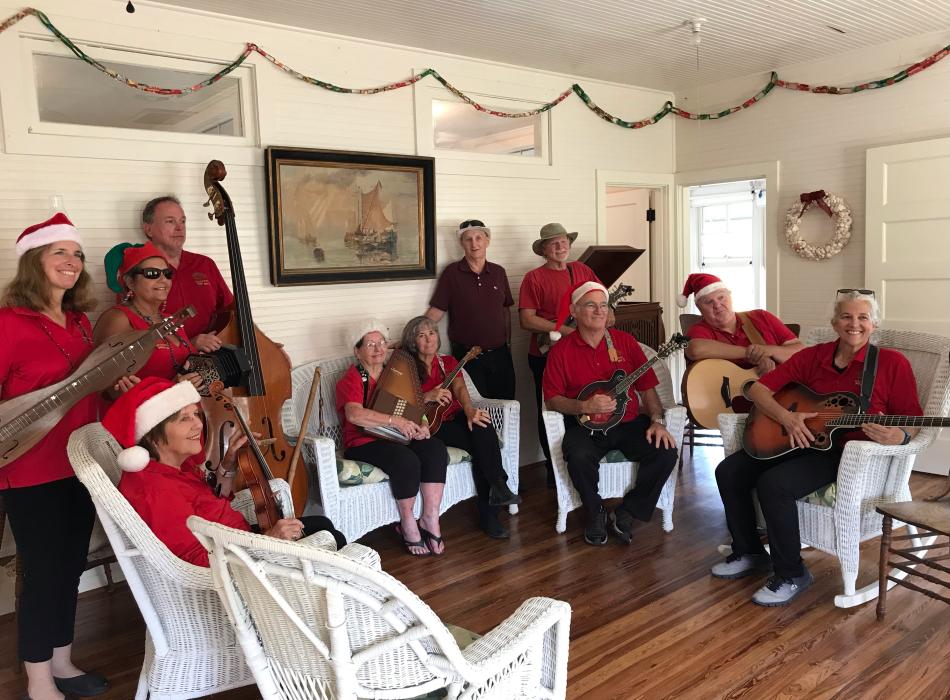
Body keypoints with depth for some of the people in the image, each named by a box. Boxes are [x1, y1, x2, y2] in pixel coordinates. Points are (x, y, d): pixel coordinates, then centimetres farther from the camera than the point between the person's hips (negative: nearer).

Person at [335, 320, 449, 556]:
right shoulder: (351, 379, -3)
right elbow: (354, 415, -23)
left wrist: (419, 427, -7)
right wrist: (395, 421, -29)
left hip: (398, 438, 6)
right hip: (363, 444, -6)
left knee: (436, 448, -24)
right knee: (406, 460, -34)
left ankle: (430, 518, -20)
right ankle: (407, 525, -14)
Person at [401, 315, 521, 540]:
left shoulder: (448, 362, 18)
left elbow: (460, 388, -2)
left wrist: (469, 410, -23)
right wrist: (428, 396, -24)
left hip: (456, 417, 4)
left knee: (482, 425, -31)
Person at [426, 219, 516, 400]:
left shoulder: (499, 272, 7)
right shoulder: (452, 272, -3)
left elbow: (505, 311, 14)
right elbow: (435, 312, -4)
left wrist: (508, 343, 10)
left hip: (499, 354, 3)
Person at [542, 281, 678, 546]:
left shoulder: (625, 342, 7)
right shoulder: (561, 350, 0)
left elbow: (647, 387, 6)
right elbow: (552, 398, -3)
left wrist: (657, 421, -9)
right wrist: (585, 407, -20)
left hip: (629, 424, 3)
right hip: (586, 426, -2)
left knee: (666, 452, -22)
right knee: (579, 458, -34)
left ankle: (626, 513, -1)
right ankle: (596, 513, -2)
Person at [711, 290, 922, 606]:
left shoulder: (892, 363, -4)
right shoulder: (812, 356, 5)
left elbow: (911, 423, -5)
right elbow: (758, 389, 3)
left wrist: (898, 436, -29)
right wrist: (786, 417, -15)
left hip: (847, 451, -6)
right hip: (799, 440, 6)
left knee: (774, 483, -30)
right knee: (729, 471, -7)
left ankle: (791, 574, -8)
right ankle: (750, 553, 14)